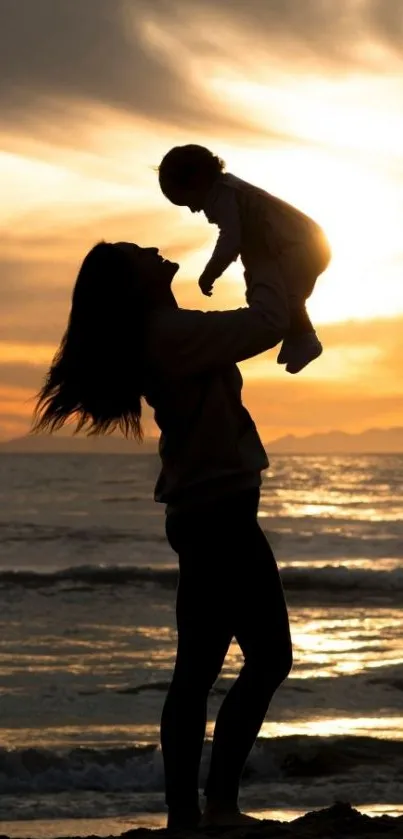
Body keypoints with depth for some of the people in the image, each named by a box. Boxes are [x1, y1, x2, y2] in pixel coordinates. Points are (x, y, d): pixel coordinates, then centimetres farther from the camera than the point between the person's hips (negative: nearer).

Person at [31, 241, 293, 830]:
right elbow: (269, 323, -19)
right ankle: (219, 802, -8)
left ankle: (184, 814, 10)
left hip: (201, 511, 10)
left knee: (198, 671, 9)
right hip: (222, 511, -10)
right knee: (269, 656, -6)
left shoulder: (157, 334, 12)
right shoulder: (172, 332, -17)